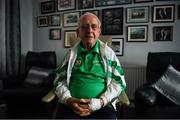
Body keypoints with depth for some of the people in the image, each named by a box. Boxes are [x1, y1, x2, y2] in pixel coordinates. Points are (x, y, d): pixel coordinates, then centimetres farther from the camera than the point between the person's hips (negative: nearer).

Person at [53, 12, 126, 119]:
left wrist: (100, 102, -10)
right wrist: (68, 99, -8)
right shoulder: (72, 53, 10)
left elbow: (119, 82, 4)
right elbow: (59, 79, 10)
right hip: (71, 104, 0)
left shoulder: (108, 53, 7)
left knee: (109, 115, -26)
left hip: (102, 105, 0)